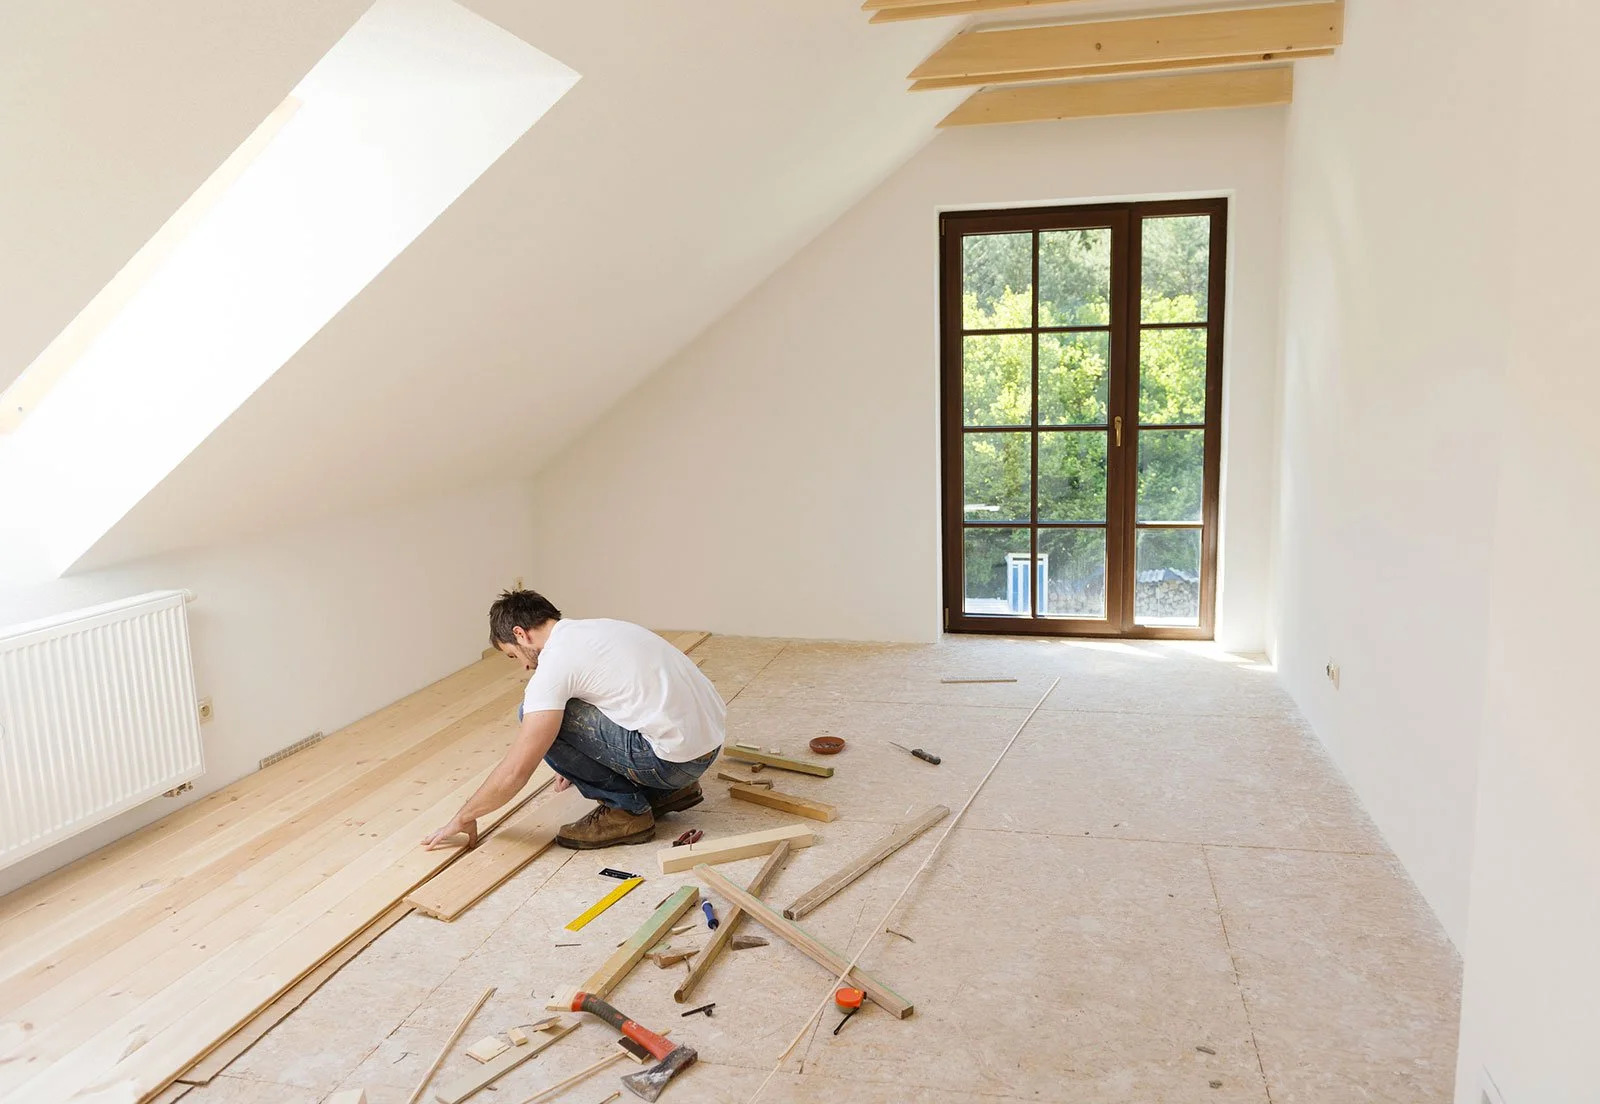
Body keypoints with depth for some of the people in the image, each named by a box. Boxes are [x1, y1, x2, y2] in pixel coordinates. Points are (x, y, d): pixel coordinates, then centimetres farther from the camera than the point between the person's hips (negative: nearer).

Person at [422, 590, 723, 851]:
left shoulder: (555, 661, -10)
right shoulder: (595, 629, 16)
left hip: (676, 755, -9)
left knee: (541, 719, -5)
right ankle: (667, 790, 21)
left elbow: (515, 772, -11)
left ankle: (624, 809, 4)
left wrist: (464, 818, 6)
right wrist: (581, 765, 41)